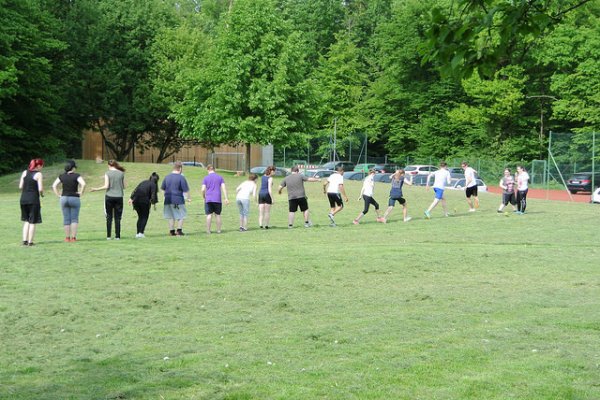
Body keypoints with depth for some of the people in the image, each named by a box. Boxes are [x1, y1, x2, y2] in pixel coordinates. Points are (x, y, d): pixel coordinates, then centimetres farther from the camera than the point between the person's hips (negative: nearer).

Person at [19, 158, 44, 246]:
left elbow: (20, 186, 7)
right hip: (34, 199, -5)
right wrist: (42, 194, 7)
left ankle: (25, 240, 10)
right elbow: (40, 189, -13)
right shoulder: (38, 174, -7)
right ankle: (30, 241, 4)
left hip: (23, 199, 5)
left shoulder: (25, 172, 9)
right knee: (33, 222, 4)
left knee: (26, 221, 16)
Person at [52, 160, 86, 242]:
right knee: (74, 219, 4)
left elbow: (54, 186, 1)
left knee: (66, 219, 8)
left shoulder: (61, 176, 4)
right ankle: (73, 237, 1)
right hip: (74, 198, -3)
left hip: (64, 198, 3)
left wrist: (58, 195, 4)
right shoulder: (76, 176, -8)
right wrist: (81, 193, -9)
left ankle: (67, 237, 9)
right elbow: (83, 184, -21)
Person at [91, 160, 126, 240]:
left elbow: (106, 186, -10)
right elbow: (124, 187, 7)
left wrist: (96, 189, 2)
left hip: (109, 197, -1)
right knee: (117, 218, 4)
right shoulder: (121, 173, 4)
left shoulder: (107, 173, -3)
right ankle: (117, 236, 2)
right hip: (119, 197, 1)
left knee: (109, 217, 6)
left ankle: (108, 236, 5)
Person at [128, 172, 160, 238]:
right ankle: (141, 233, -5)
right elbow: (153, 195, -10)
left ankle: (138, 233, 12)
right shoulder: (153, 185, 1)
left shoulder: (143, 182, 20)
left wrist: (131, 198, 10)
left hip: (136, 200, 6)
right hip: (144, 201, -5)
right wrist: (154, 203, -7)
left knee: (140, 217, 17)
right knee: (144, 217, 7)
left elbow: (135, 190, 14)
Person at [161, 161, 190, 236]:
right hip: (178, 200, -5)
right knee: (181, 215, 8)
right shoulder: (181, 177, -11)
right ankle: (179, 231, 4)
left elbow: (162, 188, 14)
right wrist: (188, 198, 3)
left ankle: (171, 231, 13)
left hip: (168, 199, 5)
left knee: (171, 216, 13)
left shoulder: (167, 177, 7)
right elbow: (186, 190, -11)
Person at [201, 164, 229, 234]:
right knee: (217, 214, 8)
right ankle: (218, 230, 10)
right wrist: (226, 198, -6)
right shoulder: (220, 177, 6)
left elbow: (203, 189, -6)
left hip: (208, 199, -1)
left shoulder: (206, 178, 2)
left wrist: (204, 197, 11)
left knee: (209, 215, 1)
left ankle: (208, 230, -1)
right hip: (217, 199, 1)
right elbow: (224, 188, -4)